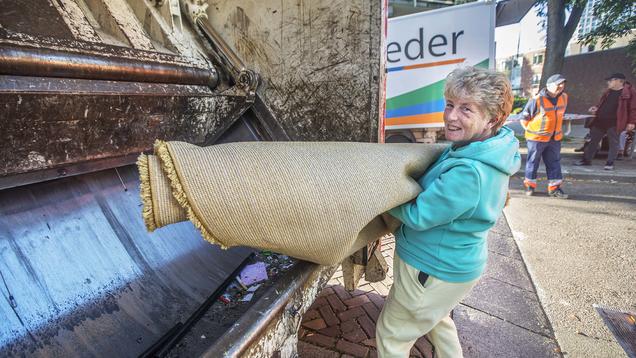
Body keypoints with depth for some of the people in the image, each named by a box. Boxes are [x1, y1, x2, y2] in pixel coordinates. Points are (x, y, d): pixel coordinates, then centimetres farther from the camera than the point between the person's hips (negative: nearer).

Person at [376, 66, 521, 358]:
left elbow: (417, 216, -26)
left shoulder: (469, 173, -35)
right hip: (453, 262, 9)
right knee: (434, 319, 35)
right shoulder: (488, 151, -3)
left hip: (434, 270, -9)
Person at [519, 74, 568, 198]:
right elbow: (524, 117, -9)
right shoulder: (537, 100, -18)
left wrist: (556, 128, 19)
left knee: (554, 162, 8)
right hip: (536, 138, -6)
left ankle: (554, 188, 16)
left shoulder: (564, 97, 4)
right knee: (533, 161, 6)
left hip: (555, 138, 6)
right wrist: (530, 130, -3)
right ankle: (530, 184, 22)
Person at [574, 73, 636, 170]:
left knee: (613, 143, 3)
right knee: (593, 140, 8)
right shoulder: (608, 91, 15)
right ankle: (586, 159, 17)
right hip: (600, 121, 7)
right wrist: (596, 108, 6)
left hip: (614, 123, -6)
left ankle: (610, 163, 10)